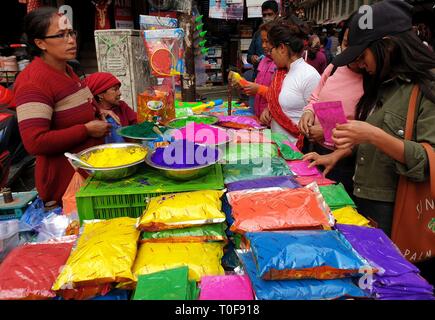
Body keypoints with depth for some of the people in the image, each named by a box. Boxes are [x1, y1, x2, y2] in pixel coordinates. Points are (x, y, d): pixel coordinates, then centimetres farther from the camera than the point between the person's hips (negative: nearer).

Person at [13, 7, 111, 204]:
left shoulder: (66, 70, 7)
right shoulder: (33, 81, -21)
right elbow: (34, 142, -28)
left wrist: (95, 111, 7)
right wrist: (87, 130, -22)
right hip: (66, 182, -9)